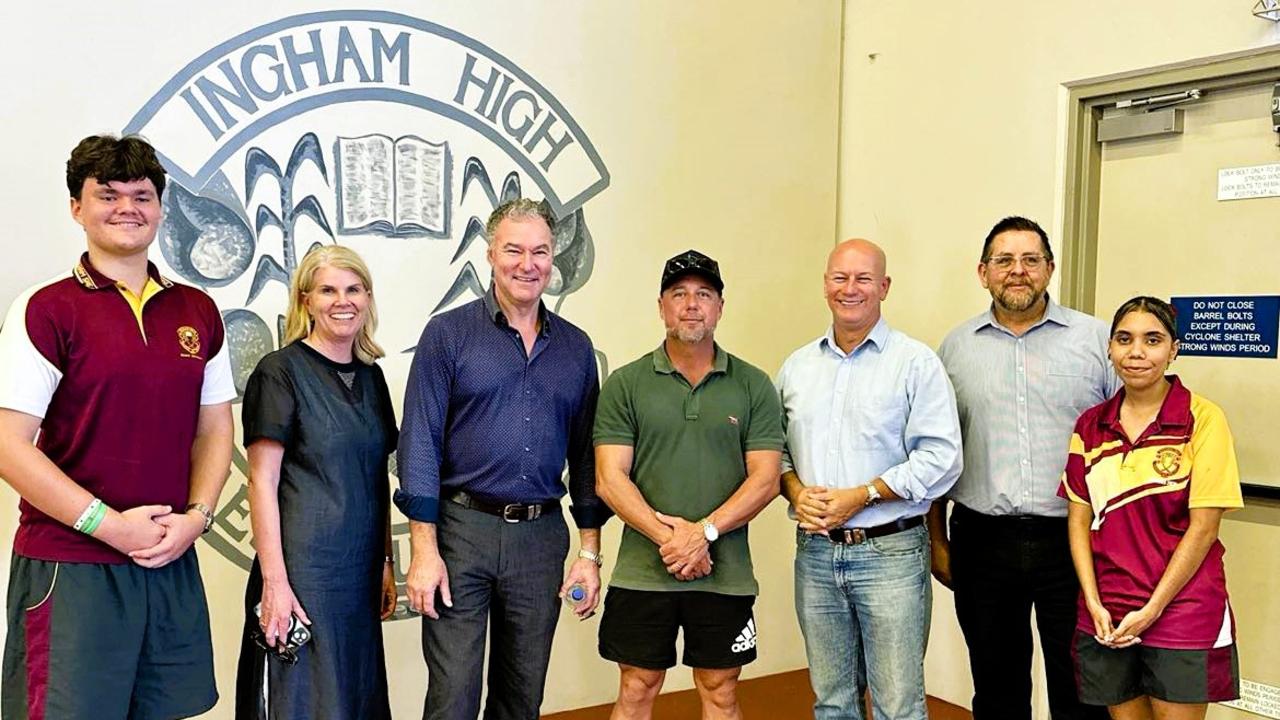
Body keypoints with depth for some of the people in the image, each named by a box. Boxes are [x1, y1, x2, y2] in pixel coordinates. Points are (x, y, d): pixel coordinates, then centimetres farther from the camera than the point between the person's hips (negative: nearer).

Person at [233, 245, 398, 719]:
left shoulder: (371, 377, 11)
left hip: (361, 573, 6)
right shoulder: (281, 372, -8)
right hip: (301, 569, -6)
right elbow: (262, 482, -12)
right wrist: (274, 581, -17)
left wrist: (385, 563, 12)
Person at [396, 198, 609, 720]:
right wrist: (424, 552, -11)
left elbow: (585, 455, 11)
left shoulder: (575, 347, 9)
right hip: (462, 528, -3)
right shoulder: (448, 334, -3)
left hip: (542, 538, 4)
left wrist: (589, 551, 7)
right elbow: (420, 444, -6)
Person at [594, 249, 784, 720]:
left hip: (726, 575, 1)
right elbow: (610, 480, -5)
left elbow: (765, 479, -3)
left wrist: (704, 531, -15)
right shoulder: (625, 385, 1)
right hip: (641, 573, 0)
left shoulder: (753, 386, 3)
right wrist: (667, 537, -16)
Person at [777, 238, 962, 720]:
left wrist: (860, 496, -15)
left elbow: (940, 458, -11)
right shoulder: (797, 366, 11)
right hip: (816, 551, 4)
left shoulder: (916, 363, -4)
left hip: (890, 552, -4)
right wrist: (796, 492, -5)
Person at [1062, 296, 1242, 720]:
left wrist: (1151, 610, -11)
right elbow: (1079, 519, 5)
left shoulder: (1203, 419, -8)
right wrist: (1094, 603, -5)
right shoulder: (1090, 426, 5)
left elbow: (1203, 527, -10)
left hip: (1182, 612, -3)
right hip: (1106, 617, 4)